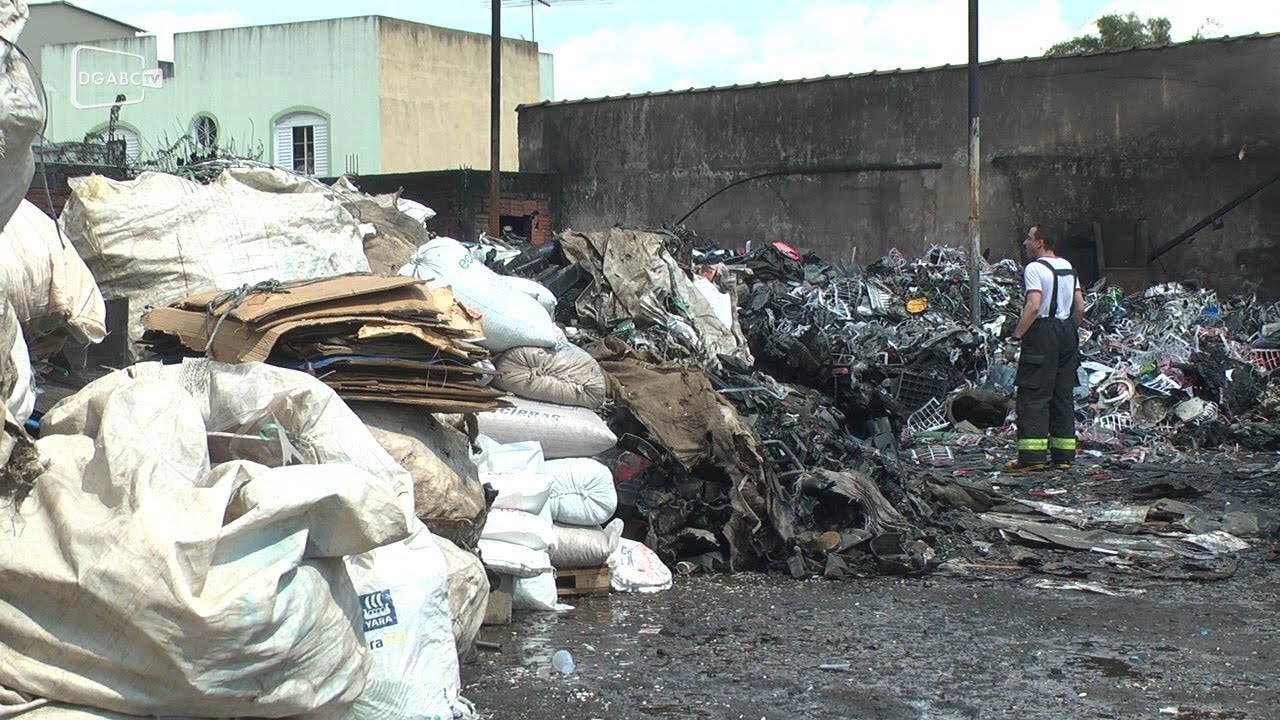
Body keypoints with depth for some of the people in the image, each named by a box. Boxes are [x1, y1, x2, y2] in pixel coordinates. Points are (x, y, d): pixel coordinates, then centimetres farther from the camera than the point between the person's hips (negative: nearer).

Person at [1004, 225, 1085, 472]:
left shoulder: (1034, 268, -10)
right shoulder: (1068, 267, 15)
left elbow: (1034, 306, -21)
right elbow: (1080, 307, 13)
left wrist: (1017, 335, -16)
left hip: (1043, 331, -8)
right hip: (1067, 331, 8)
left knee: (1032, 395, -7)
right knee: (1063, 394, 11)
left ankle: (1032, 456, -12)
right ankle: (1063, 455, 14)